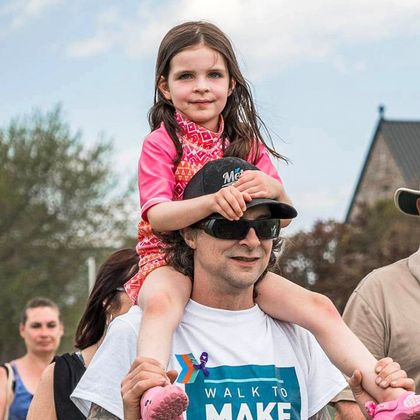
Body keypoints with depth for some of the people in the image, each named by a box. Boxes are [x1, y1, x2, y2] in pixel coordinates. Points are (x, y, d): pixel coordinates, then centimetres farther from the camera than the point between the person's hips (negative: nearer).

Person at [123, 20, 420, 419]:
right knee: (162, 303, -40)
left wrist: (274, 190, -20)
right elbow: (156, 216, -19)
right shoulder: (161, 143, -3)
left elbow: (284, 218, 5)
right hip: (170, 259, -5)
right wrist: (211, 200, -36)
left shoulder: (246, 144, 11)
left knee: (319, 308, -13)